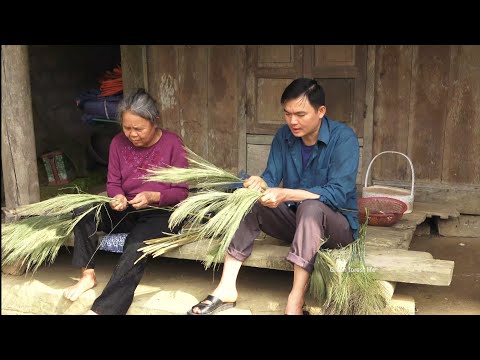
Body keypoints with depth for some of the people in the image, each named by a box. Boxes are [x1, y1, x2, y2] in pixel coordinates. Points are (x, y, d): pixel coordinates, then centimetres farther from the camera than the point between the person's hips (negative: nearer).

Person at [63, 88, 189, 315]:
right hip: (126, 211, 5)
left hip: (160, 213, -4)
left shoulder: (172, 143, -10)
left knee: (135, 249, -34)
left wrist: (152, 197, -25)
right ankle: (88, 275, -12)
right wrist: (117, 197, -18)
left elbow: (181, 192, -7)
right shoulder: (119, 143, 1)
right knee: (83, 212, -22)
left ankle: (101, 310, -32)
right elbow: (113, 182, 6)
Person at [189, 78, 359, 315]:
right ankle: (227, 288, -24)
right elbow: (272, 178, -6)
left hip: (336, 224, -5)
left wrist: (286, 194, -38)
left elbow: (338, 194, -27)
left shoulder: (343, 138, -18)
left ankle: (295, 302, -40)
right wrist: (262, 184, -32)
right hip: (295, 220, 5)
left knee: (311, 207, -37)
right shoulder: (284, 136, -1)